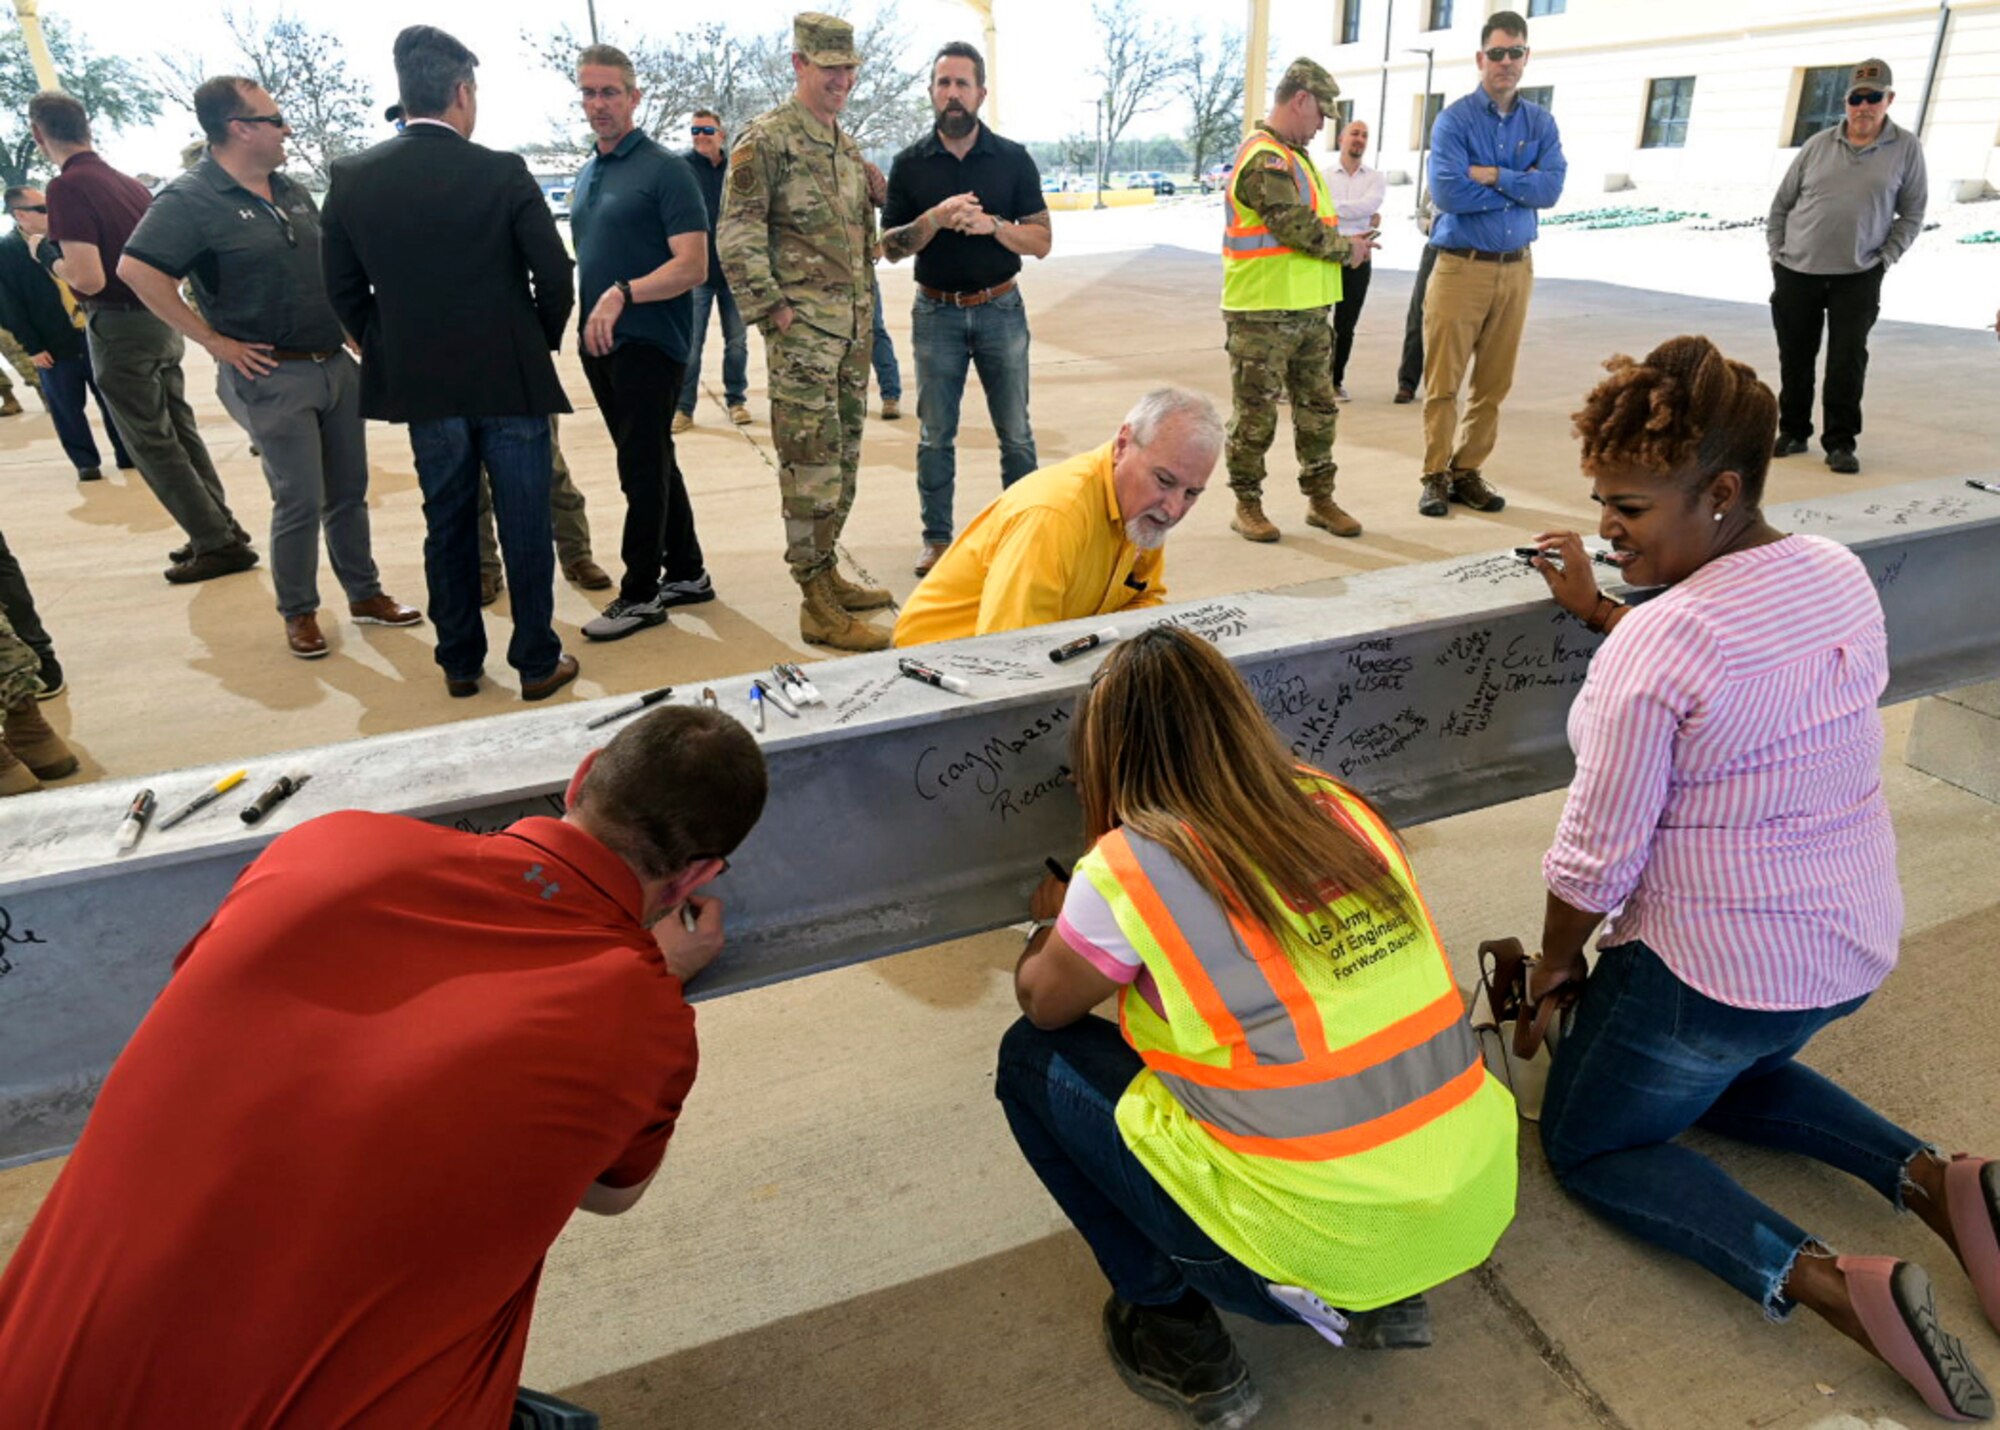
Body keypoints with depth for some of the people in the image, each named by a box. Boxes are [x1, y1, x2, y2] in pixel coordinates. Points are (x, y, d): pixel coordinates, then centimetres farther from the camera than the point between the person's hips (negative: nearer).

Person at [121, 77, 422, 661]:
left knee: (349, 491, 12)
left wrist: (351, 323, 11)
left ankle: (365, 594, 25)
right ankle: (298, 612, 13)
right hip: (274, 375, -7)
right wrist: (215, 341, -18)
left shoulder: (291, 190, 11)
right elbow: (136, 270, -20)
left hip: (336, 364, 7)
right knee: (300, 502, -4)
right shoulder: (190, 200, -11)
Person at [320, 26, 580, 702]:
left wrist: (391, 353, 16)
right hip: (511, 380, -3)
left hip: (419, 385, 3)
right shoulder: (503, 172, -10)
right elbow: (555, 275, -8)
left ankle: (459, 662, 23)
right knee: (525, 526, 6)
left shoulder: (351, 178, 0)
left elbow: (343, 289, 4)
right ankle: (537, 661, 14)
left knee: (447, 524, 14)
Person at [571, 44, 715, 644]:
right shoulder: (587, 175, 15)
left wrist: (623, 293, -27)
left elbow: (692, 265, -17)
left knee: (643, 469, -3)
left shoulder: (664, 170, -8)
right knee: (652, 464, 12)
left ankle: (640, 593, 7)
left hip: (648, 341, -8)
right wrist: (584, 315, 11)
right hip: (600, 344, 8)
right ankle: (686, 573, 22)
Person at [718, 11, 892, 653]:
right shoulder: (765, 138, -7)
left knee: (844, 455, 12)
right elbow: (736, 236, -12)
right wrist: (771, 308, -16)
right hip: (803, 329, -8)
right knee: (812, 462, -8)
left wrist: (866, 308, 16)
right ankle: (817, 606, -5)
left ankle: (828, 571, 24)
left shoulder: (847, 144, 18)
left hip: (853, 326, 8)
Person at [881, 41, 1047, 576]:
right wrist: (936, 218, -18)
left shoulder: (1013, 160, 1)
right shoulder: (910, 164, 2)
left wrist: (991, 224, -18)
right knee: (935, 435, 6)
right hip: (936, 313, 1)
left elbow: (1041, 240, -1)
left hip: (1001, 309, 0)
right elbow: (890, 247, 0)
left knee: (1015, 432, 5)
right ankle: (937, 538, 18)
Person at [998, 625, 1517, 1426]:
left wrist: (1055, 926, 27)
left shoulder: (1127, 869, -14)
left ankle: (1175, 1335, 16)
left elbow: (1044, 1004, 6)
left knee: (1033, 1060, 9)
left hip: (1319, 1240, -6)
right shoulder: (1342, 808, 1)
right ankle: (1377, 1296, 24)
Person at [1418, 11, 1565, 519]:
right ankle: (1436, 475, 6)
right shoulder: (1454, 119, -3)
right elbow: (1447, 192, -17)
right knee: (1444, 381, -4)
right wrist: (1518, 189, -7)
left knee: (1494, 383, 6)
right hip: (1461, 266, -4)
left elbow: (1551, 188, -4)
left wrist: (1493, 176, -14)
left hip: (1517, 268, 4)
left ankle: (1468, 472, 15)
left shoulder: (1541, 122, 10)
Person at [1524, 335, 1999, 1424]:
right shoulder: (1840, 572, -4)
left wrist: (1554, 963, -3)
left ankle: (1819, 1280, -7)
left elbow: (1597, 857, -20)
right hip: (1857, 946, 8)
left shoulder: (1647, 650, -28)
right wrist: (1598, 607, 18)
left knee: (1587, 1144, 14)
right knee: (1723, 1074, 35)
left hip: (1719, 971, -8)